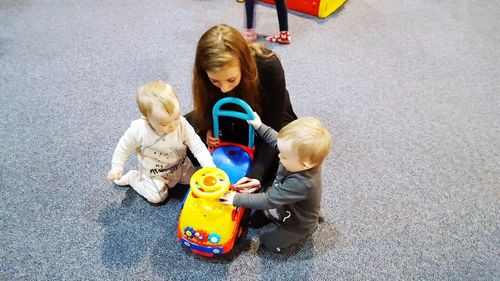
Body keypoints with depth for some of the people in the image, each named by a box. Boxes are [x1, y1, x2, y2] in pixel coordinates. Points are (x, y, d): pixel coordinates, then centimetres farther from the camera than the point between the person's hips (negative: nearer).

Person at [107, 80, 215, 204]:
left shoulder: (182, 125, -30)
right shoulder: (138, 130, -33)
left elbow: (198, 147, -26)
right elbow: (124, 147, -13)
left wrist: (210, 168, -37)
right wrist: (116, 168, -11)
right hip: (153, 172, -3)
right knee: (157, 197, -7)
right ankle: (132, 177, 16)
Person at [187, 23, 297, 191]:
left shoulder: (269, 67, -38)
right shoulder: (208, 74, -28)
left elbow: (273, 127, -29)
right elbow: (209, 109, -6)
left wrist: (257, 172, -39)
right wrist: (210, 129, -27)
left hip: (268, 121, -3)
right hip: (232, 122, 3)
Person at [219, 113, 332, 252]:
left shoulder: (300, 184, -47)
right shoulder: (302, 155, -27)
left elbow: (269, 200, -41)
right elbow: (276, 140, -6)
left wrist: (237, 199, -36)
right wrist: (259, 126, -3)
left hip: (298, 222, -7)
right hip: (285, 206, 8)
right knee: (255, 219, 17)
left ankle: (304, 230, 14)